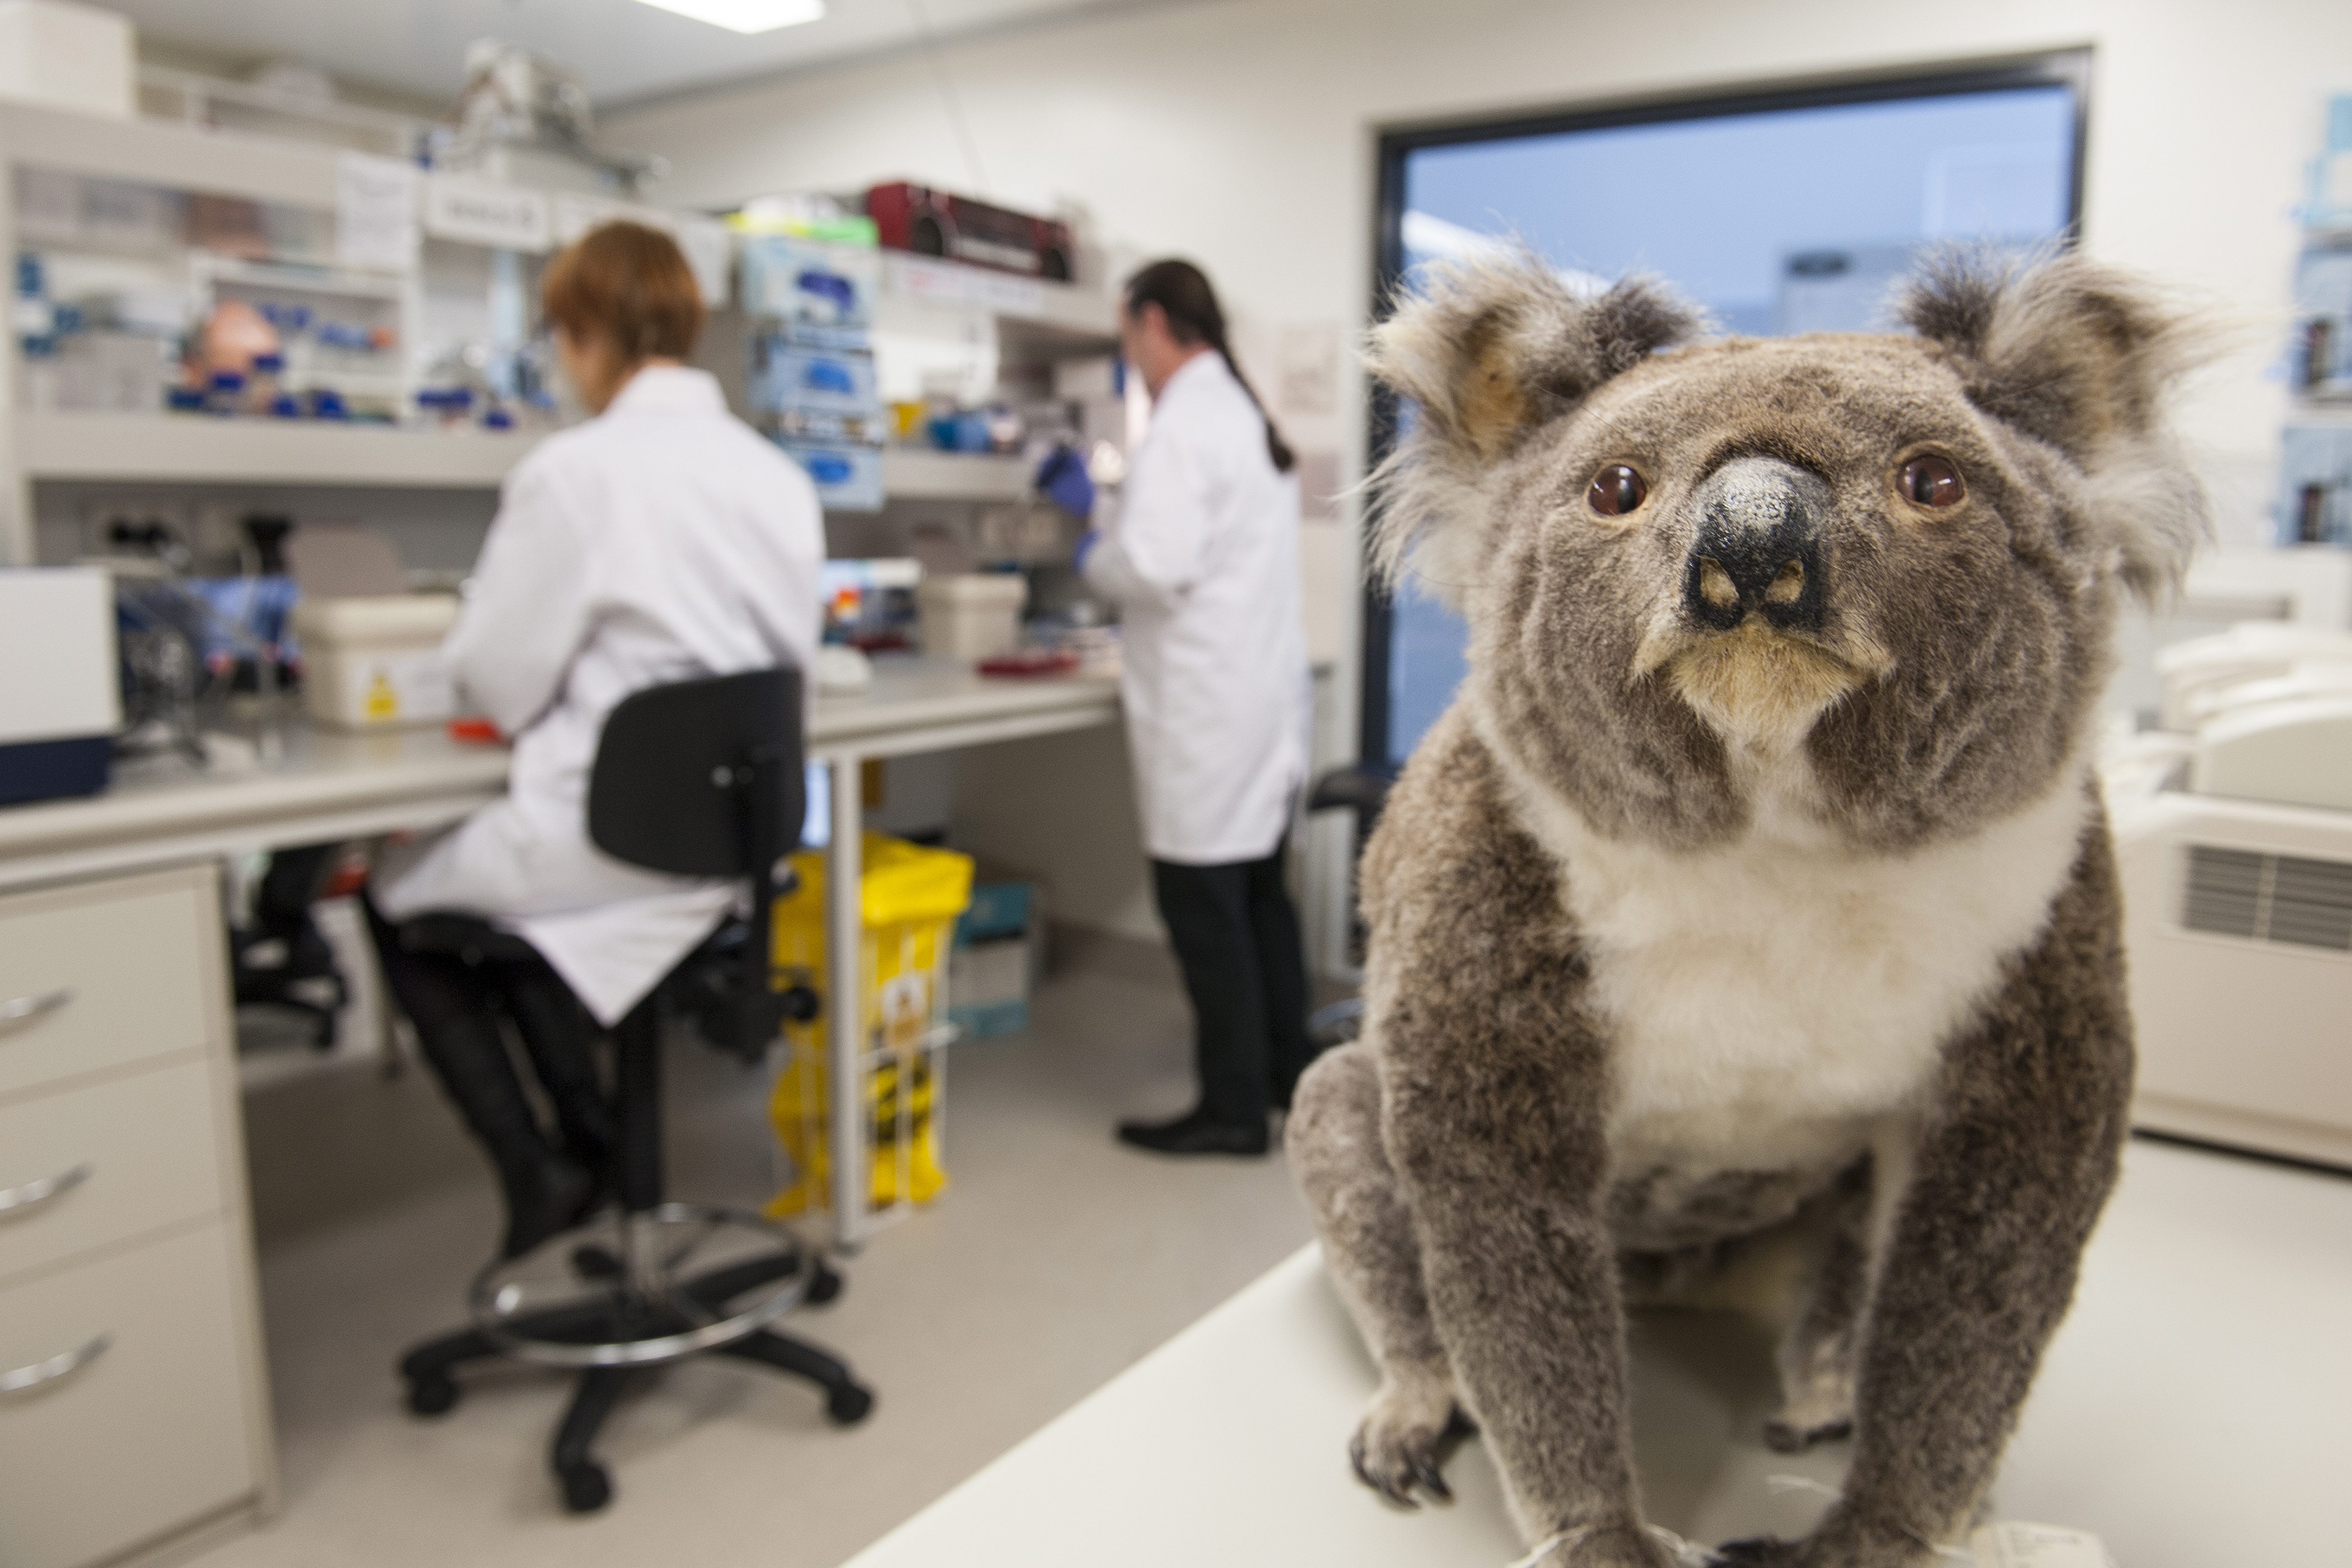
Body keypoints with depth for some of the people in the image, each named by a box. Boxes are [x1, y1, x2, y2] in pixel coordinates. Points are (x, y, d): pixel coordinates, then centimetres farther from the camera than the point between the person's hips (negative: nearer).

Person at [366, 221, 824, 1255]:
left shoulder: (574, 471, -17)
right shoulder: (778, 475, 0)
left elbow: (499, 679, -9)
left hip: (606, 840, -6)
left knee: (397, 902, 24)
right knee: (482, 871, 31)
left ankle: (535, 1169, 19)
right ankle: (591, 1133, 28)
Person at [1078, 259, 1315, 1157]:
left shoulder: (1183, 423, -14)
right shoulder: (1250, 415, 16)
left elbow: (1157, 563, -24)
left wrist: (1092, 560, -4)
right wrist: (1106, 515, 22)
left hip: (1208, 705, -10)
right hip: (1266, 687, 10)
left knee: (1205, 904, -2)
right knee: (1260, 891, 18)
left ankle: (1233, 1107, 7)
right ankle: (1289, 1070, 30)